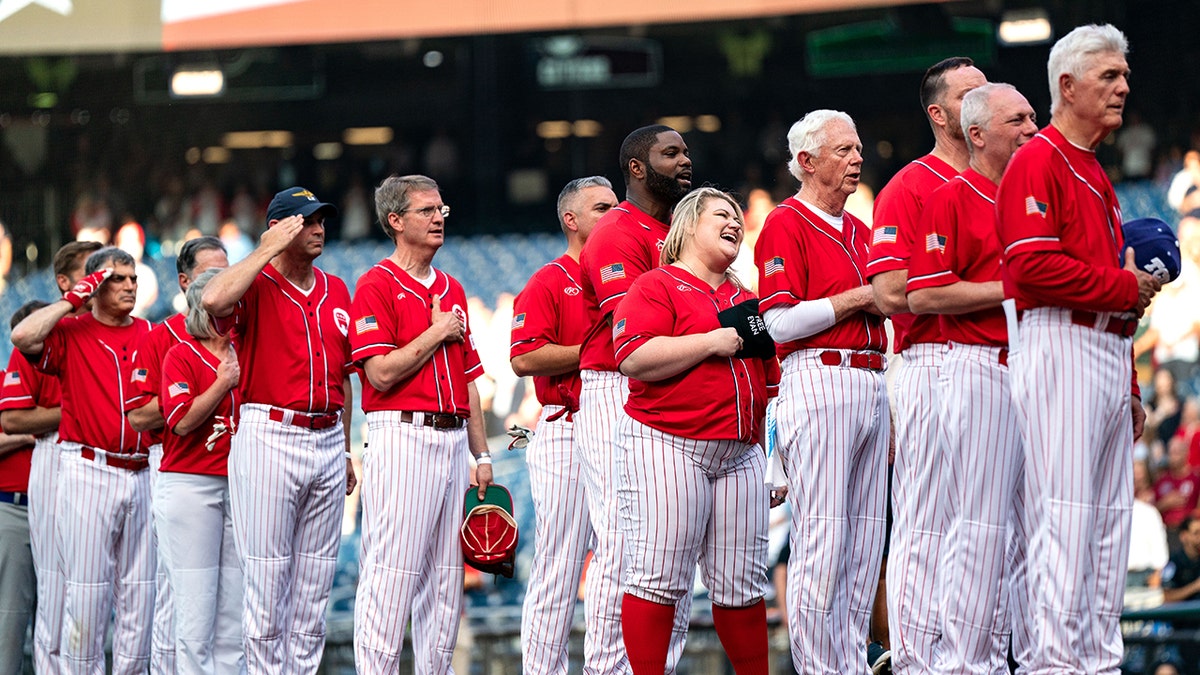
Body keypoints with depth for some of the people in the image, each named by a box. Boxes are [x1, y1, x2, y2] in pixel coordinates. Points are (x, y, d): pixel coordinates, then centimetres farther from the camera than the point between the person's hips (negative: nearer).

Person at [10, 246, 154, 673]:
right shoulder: (70, 333, 1)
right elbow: (23, 336, -19)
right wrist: (74, 299, -10)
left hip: (140, 475, 4)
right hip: (88, 473, -4)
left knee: (139, 592, 6)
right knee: (86, 590, -5)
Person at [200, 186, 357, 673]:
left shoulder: (336, 291, 16)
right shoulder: (257, 285, -3)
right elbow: (214, 300, -27)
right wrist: (266, 251, -16)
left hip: (327, 442, 6)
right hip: (268, 436, -6)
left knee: (316, 579, 8)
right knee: (267, 574, -5)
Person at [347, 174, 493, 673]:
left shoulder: (452, 290, 19)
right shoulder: (377, 285, -4)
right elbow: (381, 372, -15)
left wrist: (481, 454, 15)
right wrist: (437, 332, -6)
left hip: (453, 439, 8)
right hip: (403, 438, -8)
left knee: (446, 578, 8)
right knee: (392, 573, -10)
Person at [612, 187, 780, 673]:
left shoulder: (745, 300, 21)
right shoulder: (657, 286, 0)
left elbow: (767, 385, 26)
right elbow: (634, 359, -16)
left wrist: (772, 462, 21)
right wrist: (713, 342, -15)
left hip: (739, 454, 6)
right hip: (666, 447, -6)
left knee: (741, 586, 6)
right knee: (659, 578, -10)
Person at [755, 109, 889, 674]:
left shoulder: (860, 231, 21)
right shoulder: (786, 224, -4)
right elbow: (781, 323, -13)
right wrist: (860, 297, -11)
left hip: (872, 385, 8)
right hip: (818, 380, -8)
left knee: (864, 539, 7)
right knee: (821, 540, -10)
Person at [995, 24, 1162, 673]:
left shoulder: (1095, 174, 24)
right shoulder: (1038, 162, -6)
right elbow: (1033, 267, -19)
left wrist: (1130, 387, 21)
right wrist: (1125, 287, -11)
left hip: (1109, 352, 10)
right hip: (1060, 347, -10)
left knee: (1109, 519, 8)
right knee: (1065, 515, -12)